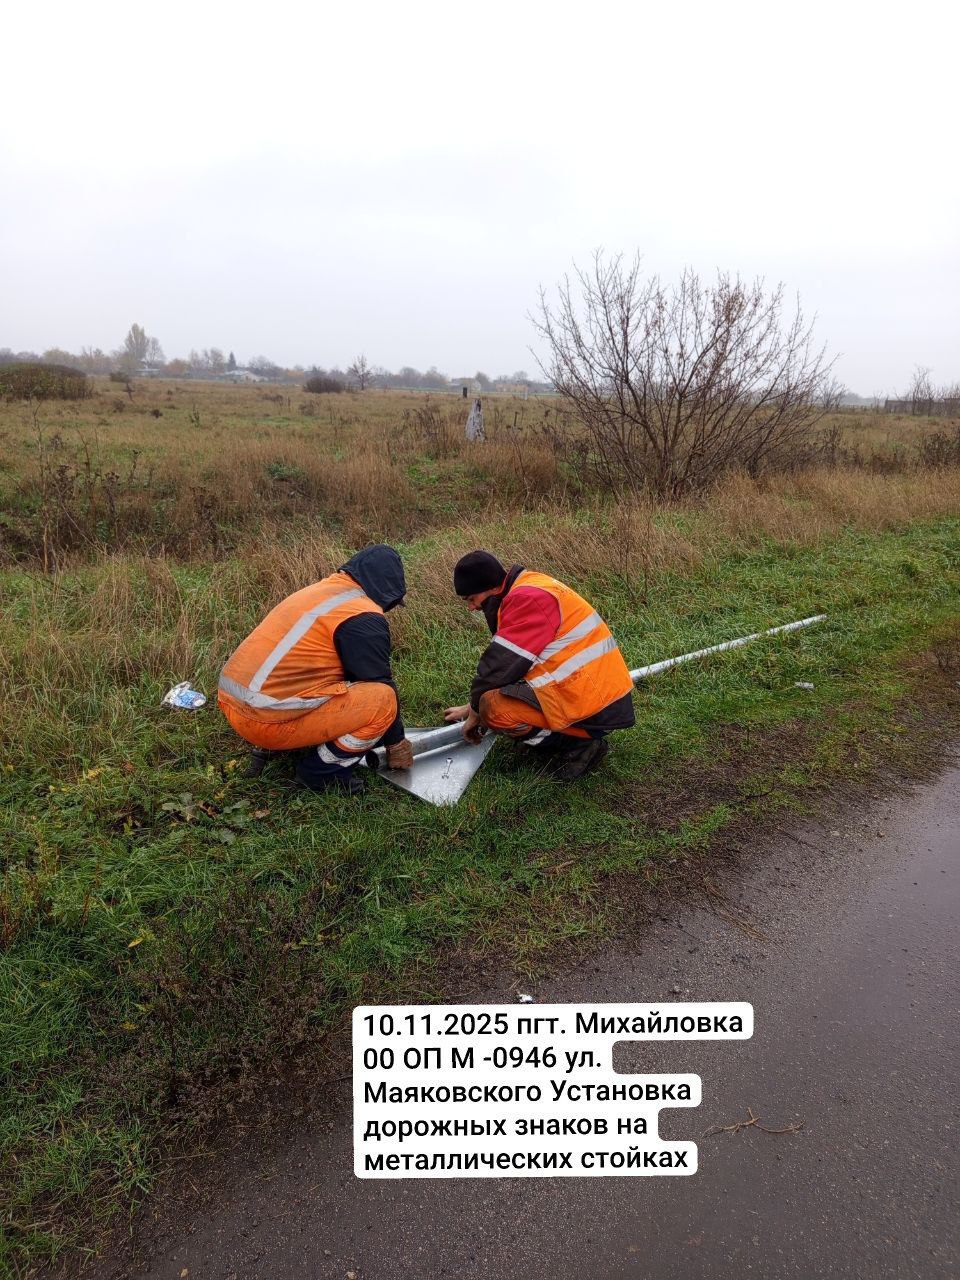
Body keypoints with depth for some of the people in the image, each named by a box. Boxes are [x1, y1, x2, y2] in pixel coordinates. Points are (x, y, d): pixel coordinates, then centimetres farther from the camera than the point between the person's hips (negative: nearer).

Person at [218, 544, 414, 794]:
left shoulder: (322, 589, 17)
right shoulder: (363, 617, -11)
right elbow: (380, 684, -3)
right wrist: (397, 743, 12)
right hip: (264, 719, -9)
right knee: (382, 700, -10)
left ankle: (269, 747, 18)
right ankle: (320, 771, 3)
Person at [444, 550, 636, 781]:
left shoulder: (528, 598, -18)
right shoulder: (524, 590, 14)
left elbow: (501, 664, -18)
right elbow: (501, 657, 24)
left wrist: (475, 712, -2)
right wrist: (474, 705, 26)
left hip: (594, 710, -11)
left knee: (493, 708, -21)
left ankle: (578, 745, -6)